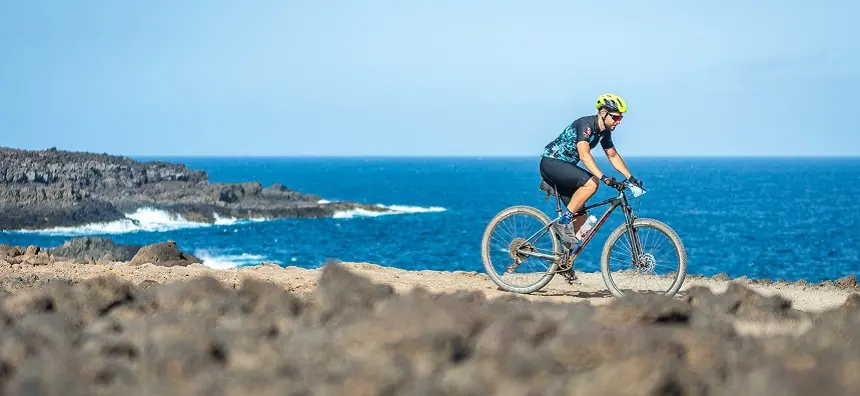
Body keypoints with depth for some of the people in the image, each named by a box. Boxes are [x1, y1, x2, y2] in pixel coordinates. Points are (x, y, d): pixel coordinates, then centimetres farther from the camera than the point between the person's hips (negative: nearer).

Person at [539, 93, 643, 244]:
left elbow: (613, 155, 16)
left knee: (580, 216, 3)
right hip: (551, 162, -9)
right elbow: (584, 155, -34)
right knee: (591, 183, -30)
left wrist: (630, 178, 7)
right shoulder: (585, 124, -23)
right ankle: (564, 222, -22)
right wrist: (603, 177, -44)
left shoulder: (604, 132, 5)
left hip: (564, 166, 9)